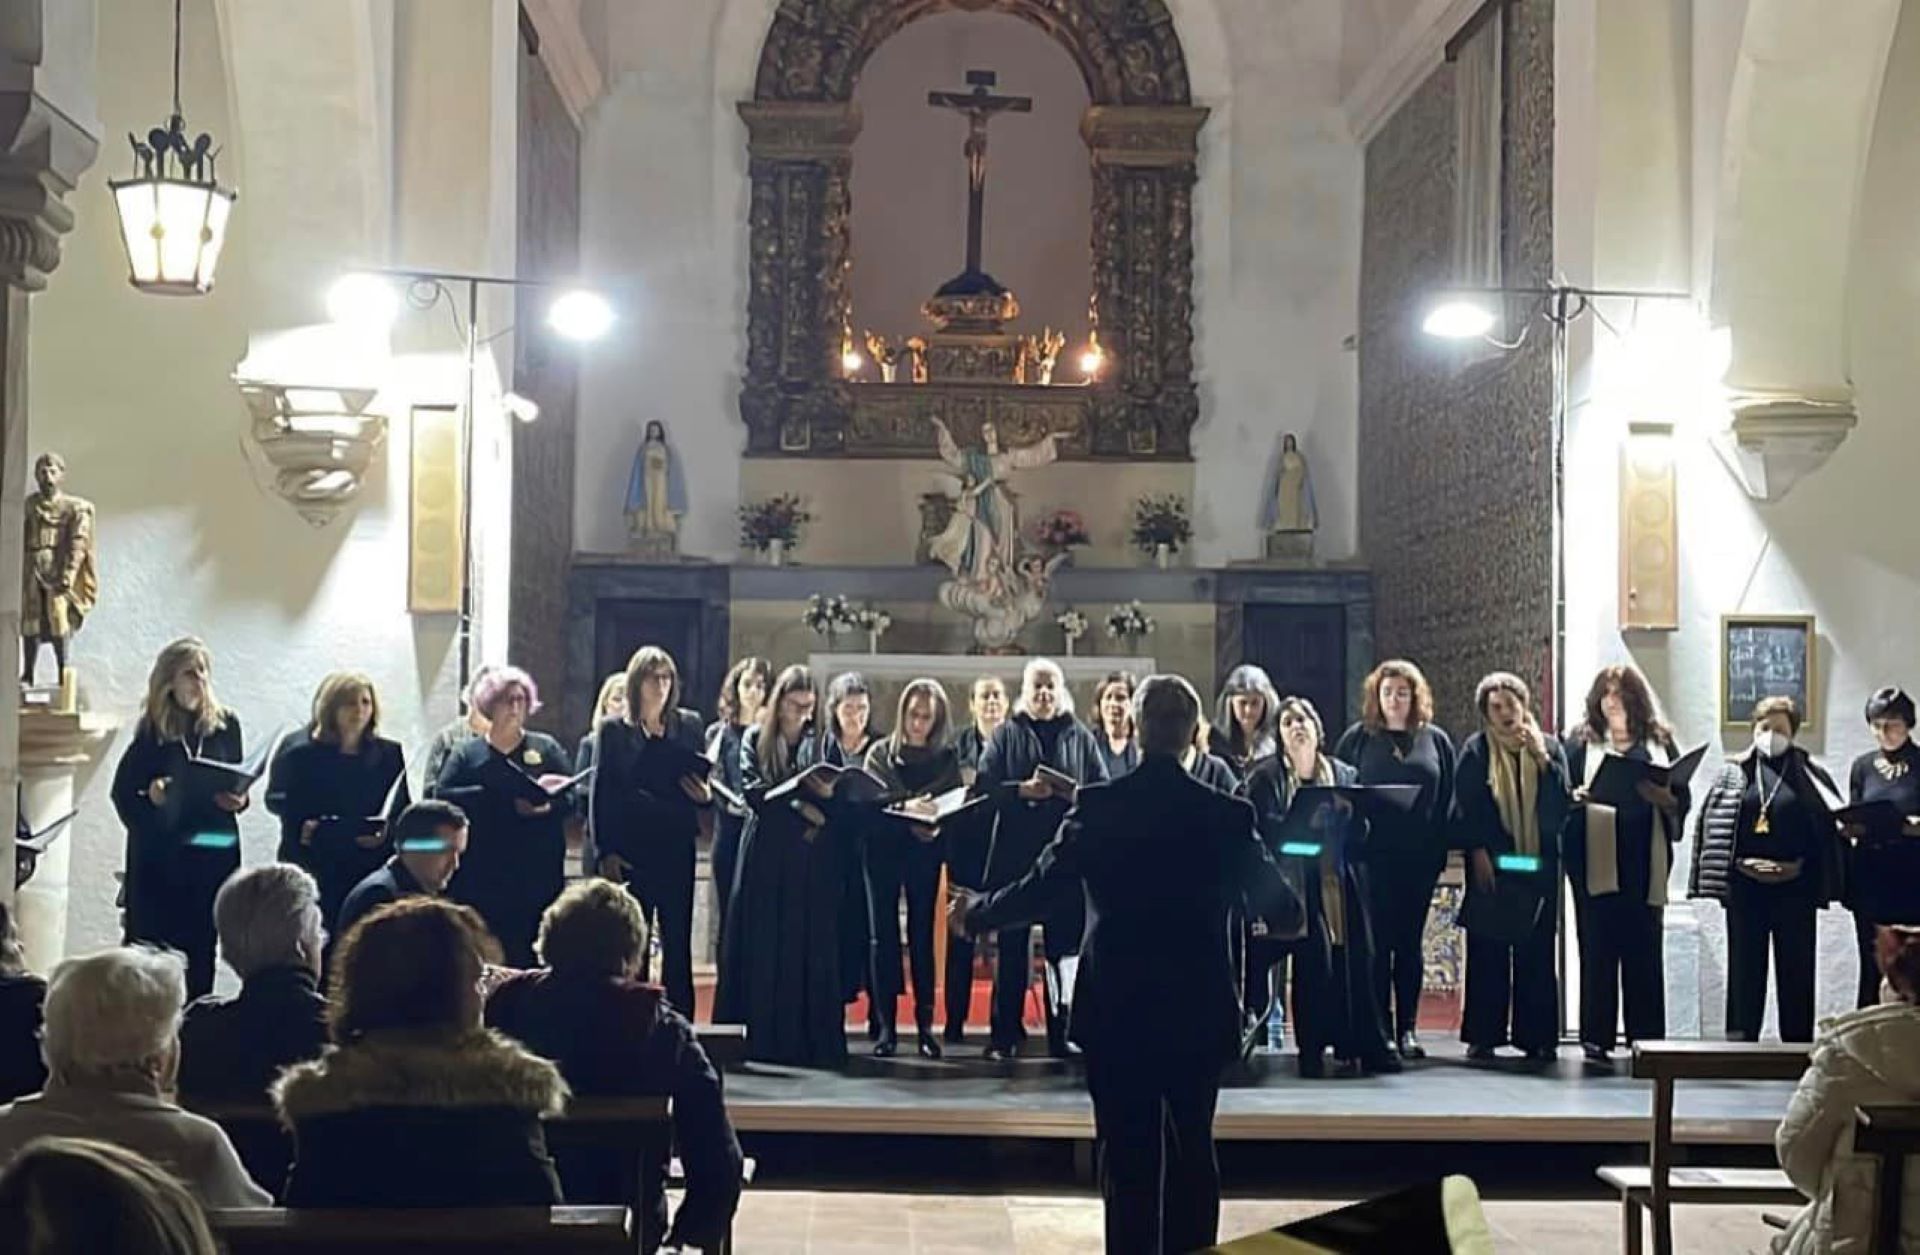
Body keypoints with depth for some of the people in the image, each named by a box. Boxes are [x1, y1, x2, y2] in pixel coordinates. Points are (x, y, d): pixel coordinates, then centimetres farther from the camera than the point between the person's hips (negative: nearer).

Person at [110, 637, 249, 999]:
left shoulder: (225, 725, 5)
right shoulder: (151, 731, 0)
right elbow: (122, 792, 2)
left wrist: (239, 800, -7)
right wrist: (149, 798, -18)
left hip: (213, 852, 2)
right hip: (159, 856, -1)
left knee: (200, 952, 2)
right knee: (154, 950, -3)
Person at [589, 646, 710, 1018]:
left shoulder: (688, 725, 9)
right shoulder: (614, 730, 4)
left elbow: (704, 781, 15)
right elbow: (600, 793, 0)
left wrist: (705, 793, -9)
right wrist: (605, 851, -8)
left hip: (676, 847, 2)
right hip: (630, 849, -2)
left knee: (678, 942, 2)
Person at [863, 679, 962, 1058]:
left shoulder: (947, 758, 8)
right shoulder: (880, 753, 7)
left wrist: (937, 824, -19)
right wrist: (904, 807, -21)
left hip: (924, 851, 0)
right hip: (883, 848, 0)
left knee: (922, 936, 0)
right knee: (883, 937, -1)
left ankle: (925, 1025, 3)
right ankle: (886, 1025, 3)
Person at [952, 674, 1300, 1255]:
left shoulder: (1095, 807, -9)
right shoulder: (1228, 815, -7)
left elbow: (1038, 890, -6)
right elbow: (1277, 905, 2)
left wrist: (974, 913, 12)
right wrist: (1291, 914, 26)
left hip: (1116, 1010, -1)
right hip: (1199, 1010, 1)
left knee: (1127, 1153, 6)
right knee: (1192, 1149, 14)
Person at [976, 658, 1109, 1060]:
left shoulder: (1080, 737, 9)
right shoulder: (1007, 735, 8)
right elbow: (983, 787, -2)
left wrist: (1078, 794, -15)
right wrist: (1022, 790, -16)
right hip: (1014, 856, 0)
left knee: (1063, 948, 1)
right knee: (1012, 947, 4)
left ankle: (1062, 1033, 8)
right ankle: (1006, 1034, 11)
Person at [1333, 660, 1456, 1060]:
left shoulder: (1436, 741, 10)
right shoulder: (1357, 738, 6)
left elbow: (1449, 800, 9)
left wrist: (1439, 847, -1)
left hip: (1420, 858, 2)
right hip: (1373, 857, -2)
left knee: (1410, 942, 7)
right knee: (1377, 942, -2)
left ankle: (1407, 1028, 12)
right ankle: (1379, 1030, 2)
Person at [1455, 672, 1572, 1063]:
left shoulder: (1550, 748, 9)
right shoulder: (1476, 751, 4)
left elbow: (1562, 805, -2)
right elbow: (1464, 808, 0)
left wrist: (1542, 759, -11)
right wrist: (1478, 853, -10)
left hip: (1538, 865, 2)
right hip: (1491, 866, -2)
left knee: (1537, 951, 1)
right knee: (1487, 951, -1)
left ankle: (1536, 1036, 6)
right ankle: (1483, 1036, 3)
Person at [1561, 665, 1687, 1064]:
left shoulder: (1660, 742, 14)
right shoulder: (1580, 743, 11)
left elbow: (1682, 800, 8)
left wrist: (1661, 798, -12)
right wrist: (1577, 796, -16)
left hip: (1645, 862, 1)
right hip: (1596, 861, -1)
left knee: (1645, 952, 2)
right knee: (1597, 950, -1)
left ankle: (1647, 1040, 8)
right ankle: (1596, 1038, 4)